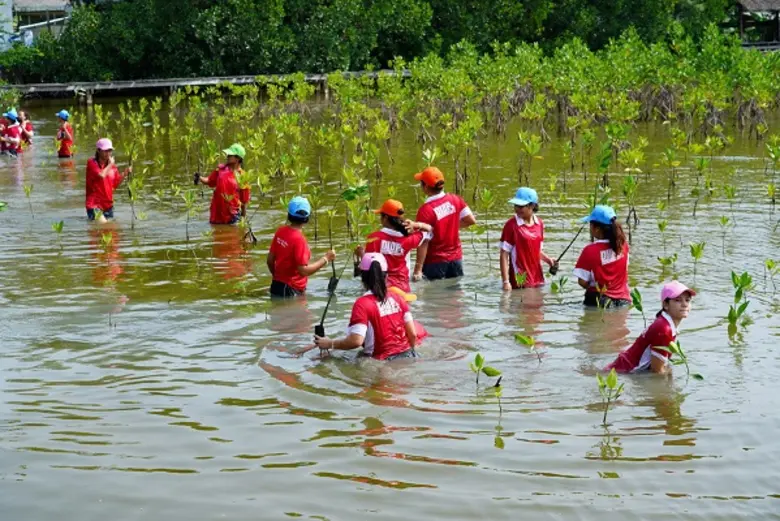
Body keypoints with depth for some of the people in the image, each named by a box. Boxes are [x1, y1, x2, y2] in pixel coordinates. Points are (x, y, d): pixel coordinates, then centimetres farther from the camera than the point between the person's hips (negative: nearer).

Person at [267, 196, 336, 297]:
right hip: (291, 291, -8)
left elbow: (270, 260, 9)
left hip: (276, 286, 8)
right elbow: (303, 271, -24)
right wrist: (325, 259, -16)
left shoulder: (280, 232, 2)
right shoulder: (298, 239, -22)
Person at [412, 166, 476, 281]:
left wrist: (418, 269, -18)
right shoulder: (454, 200, -5)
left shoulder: (425, 210, -21)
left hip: (435, 262, -5)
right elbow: (471, 220, 1)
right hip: (456, 258, 5)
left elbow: (424, 242, -21)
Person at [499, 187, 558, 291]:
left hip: (538, 280, 5)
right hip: (520, 283, -5)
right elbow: (504, 255, -9)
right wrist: (506, 282, -15)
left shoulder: (539, 224, 7)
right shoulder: (511, 225, -9)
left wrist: (548, 259, 0)